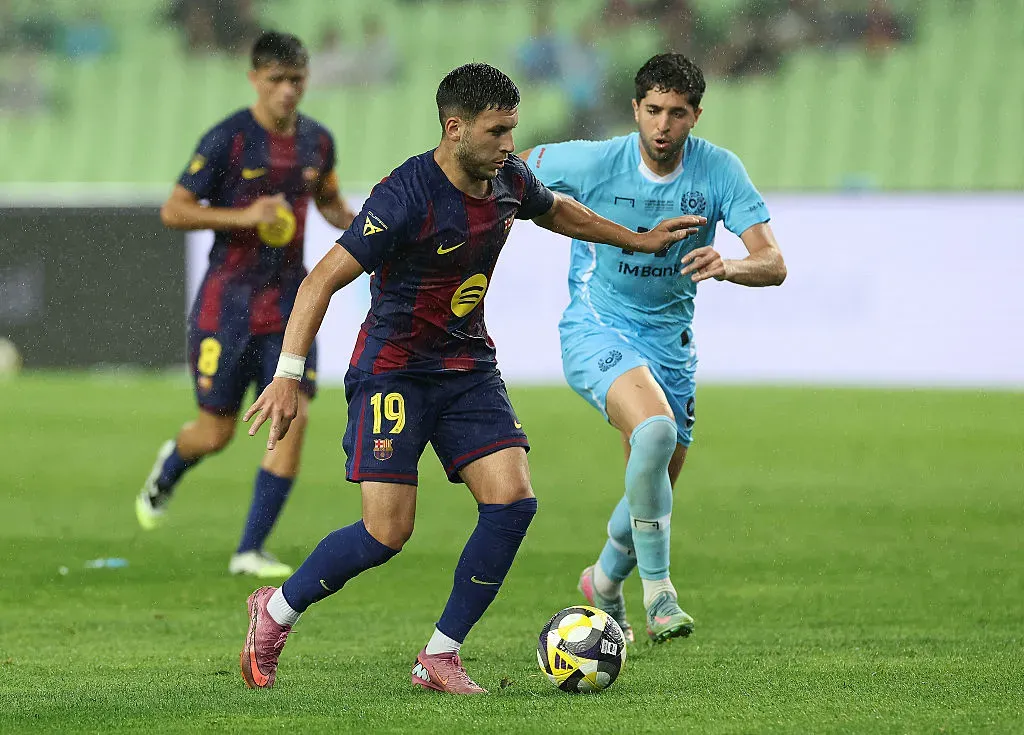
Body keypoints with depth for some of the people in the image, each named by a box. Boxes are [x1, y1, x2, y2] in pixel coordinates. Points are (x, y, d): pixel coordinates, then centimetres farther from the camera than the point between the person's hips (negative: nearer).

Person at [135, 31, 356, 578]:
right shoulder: (227, 139, -11)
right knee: (217, 433, 1)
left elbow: (328, 201, 24)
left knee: (294, 415, -11)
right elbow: (173, 211, -11)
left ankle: (250, 552, -4)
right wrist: (243, 215, -23)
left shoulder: (317, 141, 5)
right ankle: (167, 471, 40)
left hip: (289, 302, 4)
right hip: (228, 302, -4)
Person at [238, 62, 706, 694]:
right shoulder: (408, 197, -23)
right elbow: (324, 279, -23)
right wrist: (289, 376, -29)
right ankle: (276, 612, 12)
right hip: (393, 369, -7)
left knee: (513, 500, -11)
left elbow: (557, 212, 25)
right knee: (388, 532, -13)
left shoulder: (509, 179, -1)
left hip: (469, 365, 7)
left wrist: (637, 240, 31)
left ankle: (440, 657, 0)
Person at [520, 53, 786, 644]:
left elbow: (773, 264, -19)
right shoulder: (594, 162, -16)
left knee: (655, 493, 12)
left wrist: (727, 266, -38)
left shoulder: (720, 170, -12)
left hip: (670, 340, 4)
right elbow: (516, 169, 4)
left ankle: (607, 580, 44)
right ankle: (658, 593, -23)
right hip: (597, 329, -4)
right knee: (655, 429, -32)